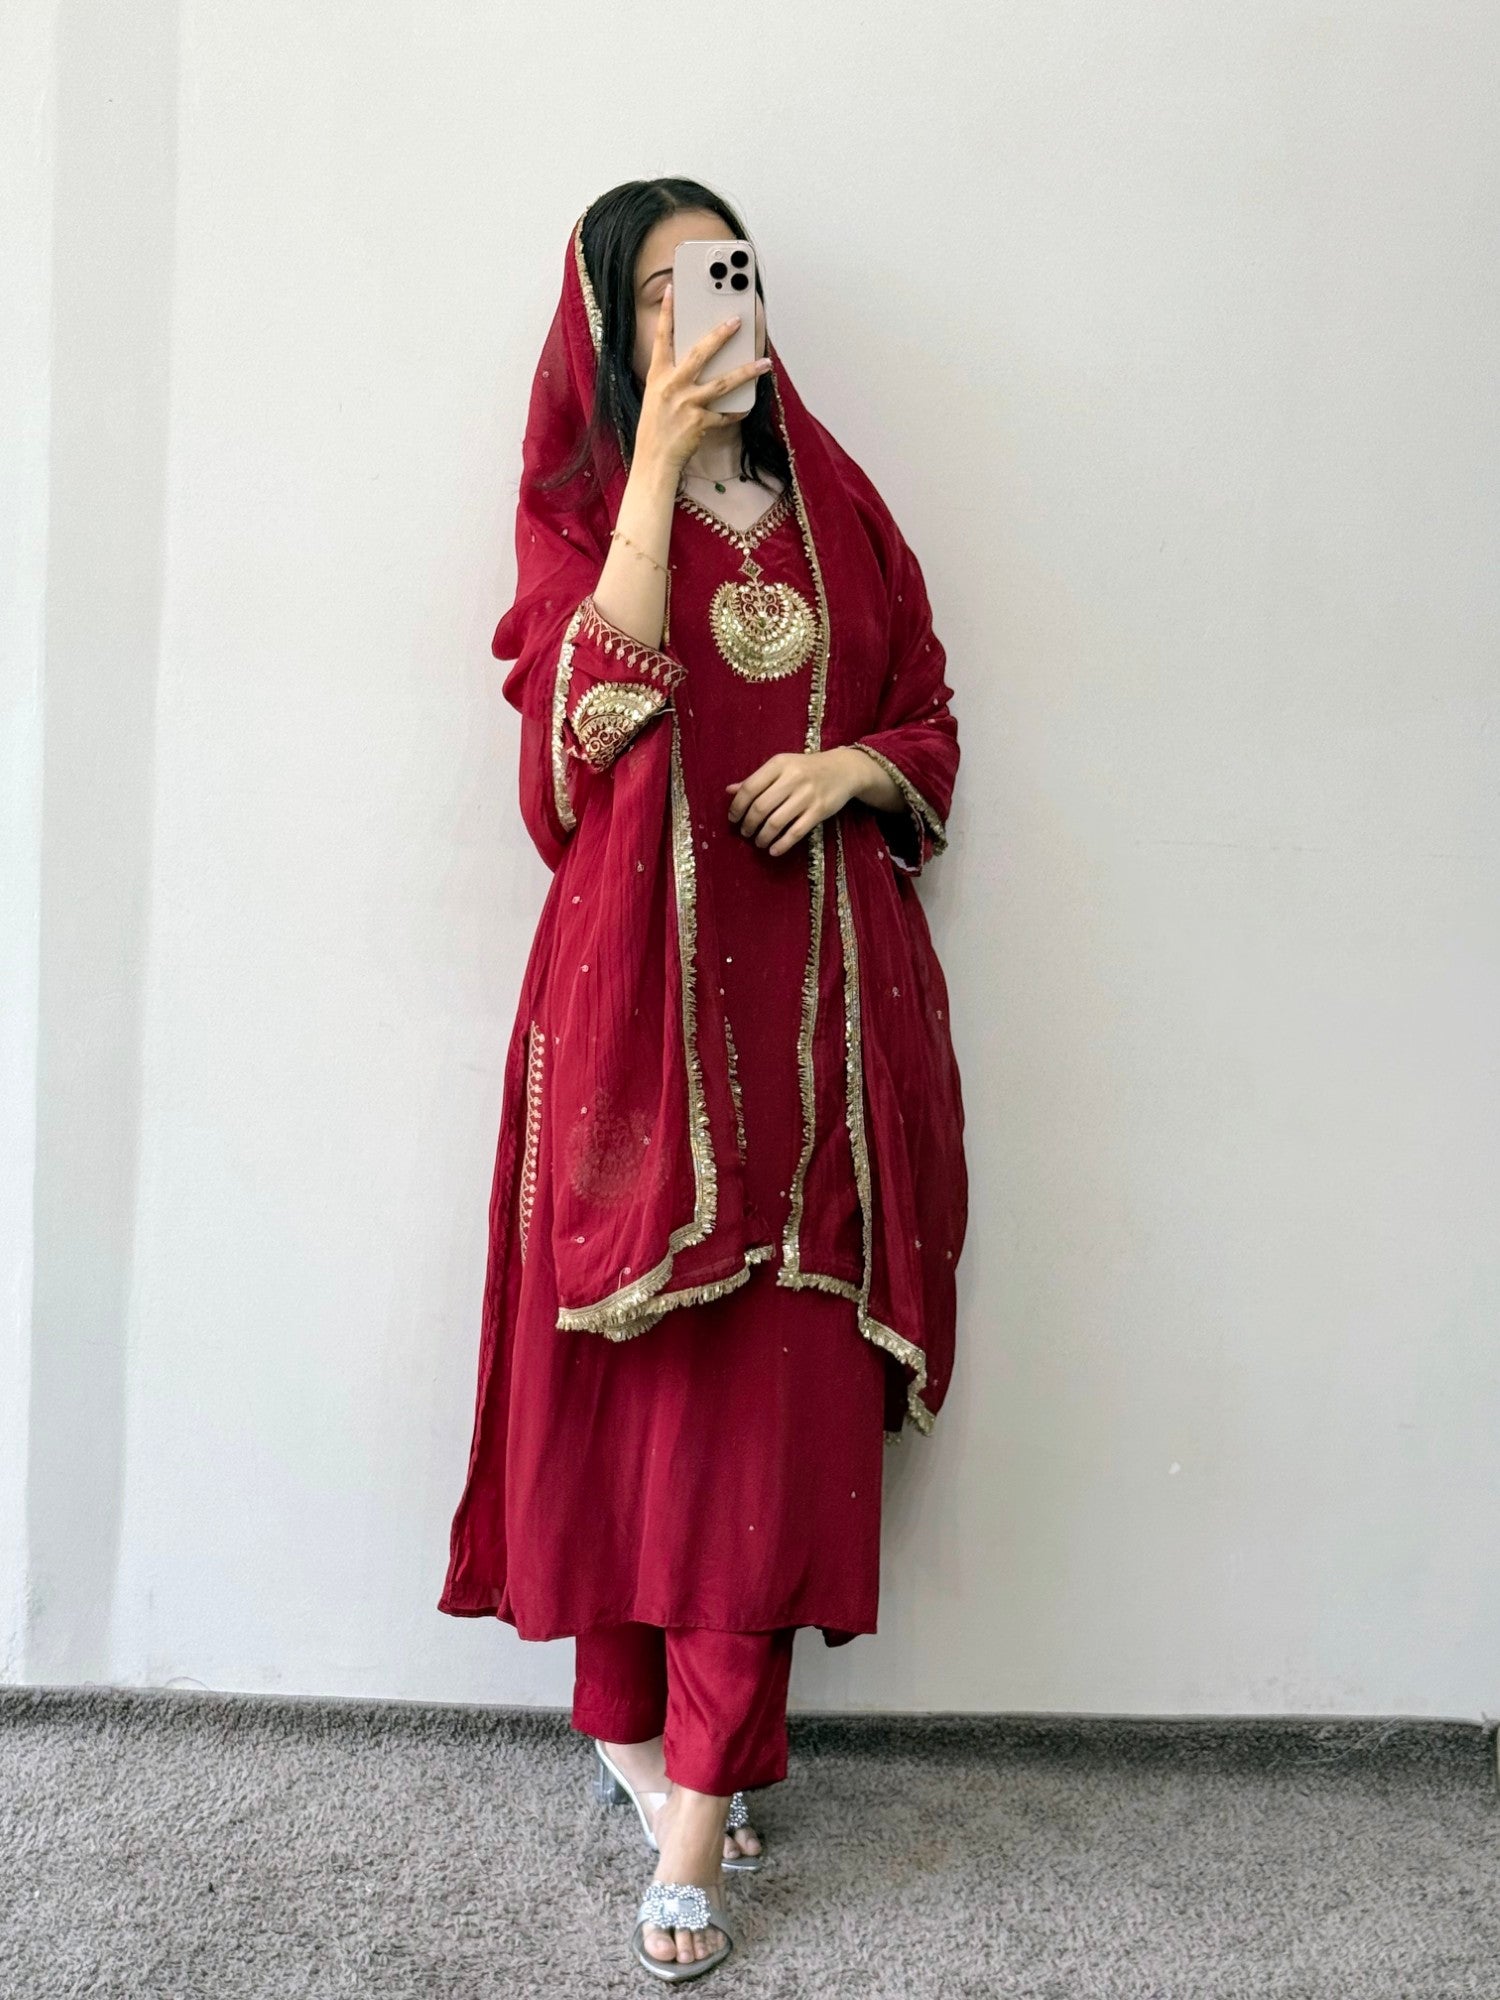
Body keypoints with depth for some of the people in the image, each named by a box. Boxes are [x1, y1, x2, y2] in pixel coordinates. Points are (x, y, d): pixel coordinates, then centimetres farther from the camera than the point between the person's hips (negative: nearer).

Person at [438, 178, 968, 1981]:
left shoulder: (834, 502, 15)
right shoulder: (579, 501, 6)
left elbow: (930, 724, 18)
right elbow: (596, 699, -14)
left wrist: (855, 765, -4)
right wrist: (659, 450, -12)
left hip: (818, 984, 3)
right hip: (642, 972, -2)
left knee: (773, 1379, -1)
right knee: (637, 1361, 3)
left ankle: (699, 1780, 9)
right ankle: (628, 1715, 24)